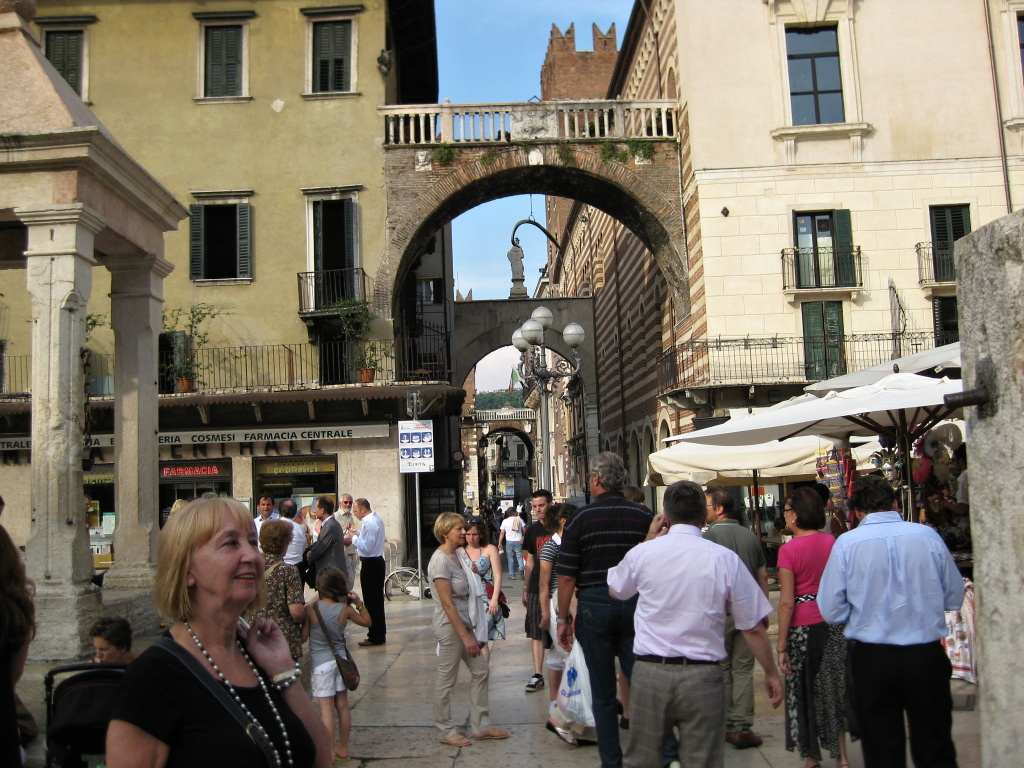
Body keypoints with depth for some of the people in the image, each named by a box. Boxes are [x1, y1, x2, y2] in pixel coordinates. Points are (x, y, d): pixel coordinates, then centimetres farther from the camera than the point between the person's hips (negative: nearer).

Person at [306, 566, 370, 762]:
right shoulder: (345, 609, -4)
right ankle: (343, 748, 24)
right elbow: (366, 622, 10)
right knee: (342, 705, 13)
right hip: (340, 659, 4)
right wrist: (359, 603, 10)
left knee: (326, 709, -1)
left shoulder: (311, 609, -13)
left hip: (321, 663, -4)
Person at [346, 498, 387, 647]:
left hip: (370, 565, -10)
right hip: (378, 561, 10)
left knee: (371, 601, -3)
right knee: (377, 599, 16)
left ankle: (375, 636, 3)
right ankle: (380, 634, 26)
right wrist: (355, 538, 10)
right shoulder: (376, 518, 11)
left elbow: (366, 548, -23)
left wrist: (354, 538, -11)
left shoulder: (368, 523, -21)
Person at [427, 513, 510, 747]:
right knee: (447, 681, 4)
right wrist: (466, 637, -19)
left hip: (465, 623, 9)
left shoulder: (457, 554, 7)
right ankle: (446, 731, 18)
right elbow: (447, 603, -20)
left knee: (480, 671, 11)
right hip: (449, 625, -9)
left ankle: (480, 726, 22)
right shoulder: (440, 561, -19)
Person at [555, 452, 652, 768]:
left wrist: (563, 618, 4)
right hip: (636, 606, 2)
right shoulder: (645, 516, 0)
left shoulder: (580, 520, -5)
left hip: (594, 607, -1)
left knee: (603, 694, 9)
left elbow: (566, 577, -6)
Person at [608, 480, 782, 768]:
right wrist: (771, 674, 12)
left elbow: (616, 590, 19)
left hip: (649, 672, 1)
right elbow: (753, 627, -2)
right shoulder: (725, 559, -7)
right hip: (702, 677, -1)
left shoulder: (642, 552, -3)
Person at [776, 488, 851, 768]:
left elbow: (787, 602, -15)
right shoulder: (832, 542, -1)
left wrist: (782, 645, -10)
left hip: (803, 626, -4)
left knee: (804, 692, 11)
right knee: (834, 687, 17)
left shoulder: (788, 550, -15)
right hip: (833, 622, 5)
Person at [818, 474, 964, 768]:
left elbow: (831, 611, -6)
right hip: (927, 655, 1)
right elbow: (955, 598, 6)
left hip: (871, 658, -1)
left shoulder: (847, 543, -9)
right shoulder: (928, 535, -4)